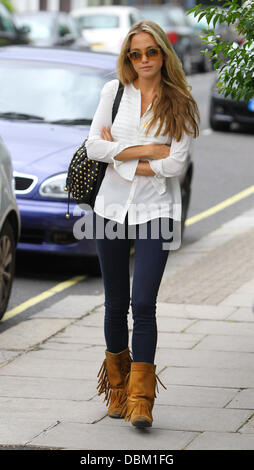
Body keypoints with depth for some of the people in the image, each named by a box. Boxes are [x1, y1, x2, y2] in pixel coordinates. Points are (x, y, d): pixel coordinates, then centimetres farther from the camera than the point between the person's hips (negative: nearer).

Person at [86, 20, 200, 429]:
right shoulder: (114, 91, 4)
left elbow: (175, 164, -10)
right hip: (112, 207, 2)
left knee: (143, 303, -13)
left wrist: (119, 153, -9)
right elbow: (94, 147, -5)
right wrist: (149, 150, -10)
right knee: (116, 304, 10)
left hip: (156, 211, -2)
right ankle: (117, 391, 26)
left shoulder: (180, 104, -1)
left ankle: (141, 400, -10)